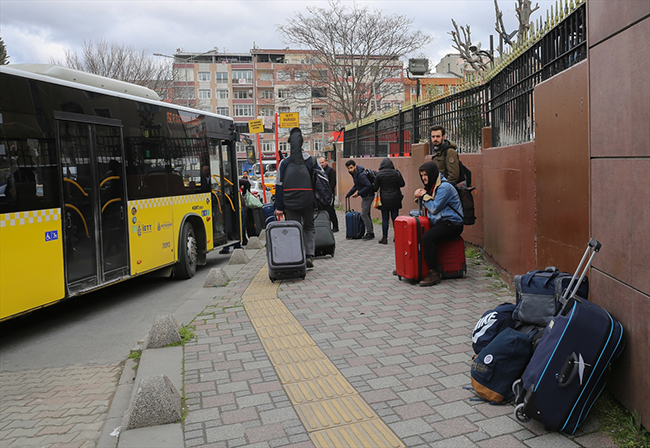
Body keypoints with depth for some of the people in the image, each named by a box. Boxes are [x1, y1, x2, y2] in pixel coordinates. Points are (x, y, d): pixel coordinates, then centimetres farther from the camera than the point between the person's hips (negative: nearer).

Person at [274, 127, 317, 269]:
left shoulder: (285, 162, -1)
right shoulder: (310, 161, 2)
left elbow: (279, 185, -2)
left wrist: (279, 207, 1)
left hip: (290, 202, -1)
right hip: (308, 200, 1)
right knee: (309, 228, 15)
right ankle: (309, 255, 2)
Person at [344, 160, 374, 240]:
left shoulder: (361, 175, -23)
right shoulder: (355, 174, 9)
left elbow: (369, 186, -28)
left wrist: (358, 193, -24)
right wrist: (348, 194, 19)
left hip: (368, 196, -10)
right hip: (365, 196, 10)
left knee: (364, 214, -10)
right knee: (366, 214, 13)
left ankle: (369, 233, -5)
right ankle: (371, 233, 19)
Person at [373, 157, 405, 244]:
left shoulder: (379, 175, -7)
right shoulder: (396, 173, -3)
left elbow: (375, 188, -4)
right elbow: (402, 184, 1)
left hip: (384, 200, -1)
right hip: (395, 199, 2)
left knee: (385, 219, 3)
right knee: (395, 218, 8)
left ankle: (384, 238, 5)